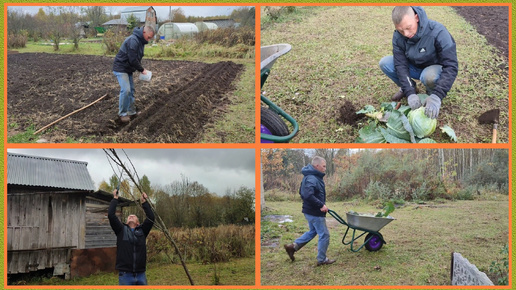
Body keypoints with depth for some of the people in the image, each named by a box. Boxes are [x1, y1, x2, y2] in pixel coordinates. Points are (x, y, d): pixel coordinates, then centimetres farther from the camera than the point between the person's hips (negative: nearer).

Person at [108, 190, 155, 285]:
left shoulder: (142, 231, 11)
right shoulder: (121, 230, 9)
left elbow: (151, 218, 0)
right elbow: (111, 215, -1)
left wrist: (144, 202, 2)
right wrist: (115, 199, 4)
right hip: (125, 275, -2)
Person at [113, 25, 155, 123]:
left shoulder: (140, 41, 9)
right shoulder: (133, 40, -24)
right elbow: (132, 59, -26)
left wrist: (141, 69, 4)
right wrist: (141, 70, -15)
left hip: (128, 69, 10)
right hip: (121, 68, -10)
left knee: (131, 90, 12)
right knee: (125, 90, -15)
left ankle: (131, 112, 20)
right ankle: (122, 114, -5)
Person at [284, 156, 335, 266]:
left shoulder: (311, 177, 11)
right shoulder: (312, 179, -23)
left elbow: (302, 192, 19)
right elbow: (308, 195, -34)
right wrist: (321, 205, -27)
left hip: (310, 211, 10)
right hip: (315, 212, -10)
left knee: (312, 231, 25)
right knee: (324, 234, 0)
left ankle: (293, 246, 24)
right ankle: (322, 259, 11)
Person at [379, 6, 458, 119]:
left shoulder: (438, 32, -32)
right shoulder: (398, 36, -19)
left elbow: (451, 66, -35)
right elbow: (401, 65, -19)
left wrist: (437, 96, -46)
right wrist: (410, 93, -34)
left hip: (435, 68, -4)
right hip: (414, 66, 4)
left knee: (428, 76, -39)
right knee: (384, 63, -17)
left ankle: (432, 93, -2)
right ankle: (405, 88, 9)